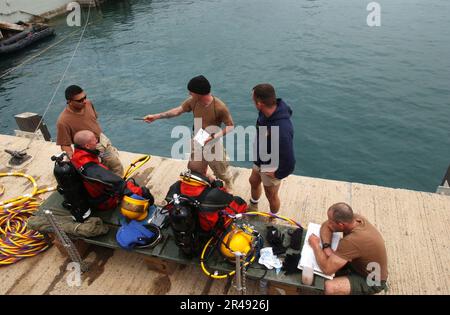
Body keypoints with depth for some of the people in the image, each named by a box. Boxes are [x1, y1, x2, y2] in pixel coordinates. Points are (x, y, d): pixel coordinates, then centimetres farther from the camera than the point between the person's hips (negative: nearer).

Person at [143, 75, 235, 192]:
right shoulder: (193, 101, -13)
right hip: (197, 142, 5)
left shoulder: (219, 107, -29)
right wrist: (156, 116, -5)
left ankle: (229, 187, 45)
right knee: (194, 171, 21)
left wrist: (214, 136, -30)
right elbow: (178, 110, -2)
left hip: (213, 144, -5)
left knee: (222, 171, 15)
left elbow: (230, 126, -20)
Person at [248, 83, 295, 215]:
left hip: (271, 167, -8)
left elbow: (289, 163, -36)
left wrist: (278, 174, -19)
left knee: (271, 196, 18)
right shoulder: (265, 112, -18)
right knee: (253, 182, 30)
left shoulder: (281, 129, -43)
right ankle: (253, 207, 61)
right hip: (260, 161, 8)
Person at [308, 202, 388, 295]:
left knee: (329, 287, -28)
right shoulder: (354, 218, -16)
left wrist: (315, 245, -22)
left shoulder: (352, 240, -39)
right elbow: (326, 226, -1)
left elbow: (327, 269, -36)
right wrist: (326, 246, -19)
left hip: (372, 280, -8)